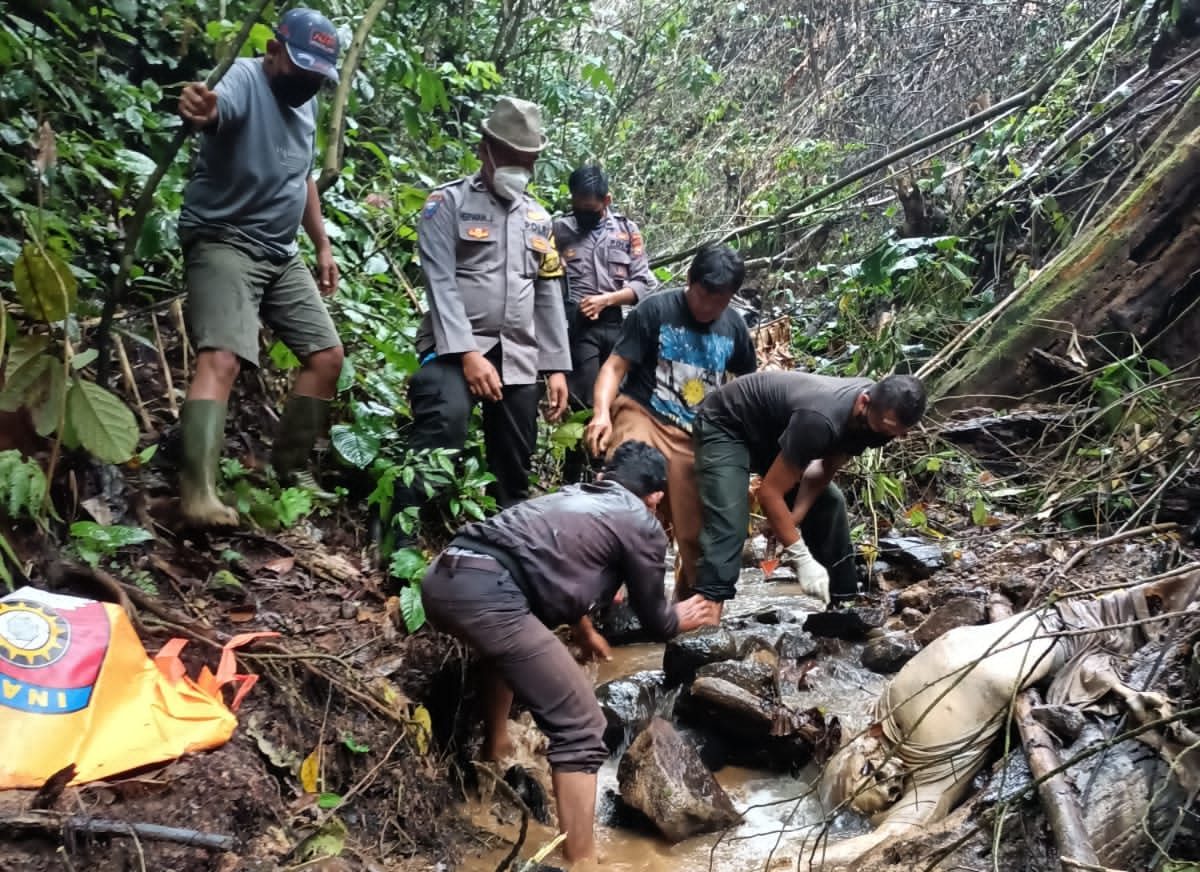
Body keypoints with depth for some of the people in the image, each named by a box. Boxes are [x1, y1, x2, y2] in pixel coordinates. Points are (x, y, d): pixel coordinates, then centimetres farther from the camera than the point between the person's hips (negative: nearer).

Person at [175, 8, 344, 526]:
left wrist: (322, 244, 21)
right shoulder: (245, 79, -13)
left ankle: (290, 466, 18)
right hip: (223, 242, -9)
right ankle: (198, 490, -30)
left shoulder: (307, 103, 13)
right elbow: (219, 107, -38)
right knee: (222, 357, -24)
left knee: (327, 355, 7)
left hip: (281, 254, 9)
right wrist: (200, 110, -62)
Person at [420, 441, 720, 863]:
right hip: (486, 595, -9)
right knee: (580, 728, 0)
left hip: (440, 577, 9)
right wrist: (679, 619, 47)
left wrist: (585, 632, 64)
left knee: (515, 641, 39)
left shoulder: (570, 495, 32)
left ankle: (495, 750, 53)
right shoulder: (643, 525, 13)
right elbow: (652, 618, 24)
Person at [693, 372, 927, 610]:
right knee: (729, 527, -23)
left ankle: (842, 602, 12)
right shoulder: (822, 419, -40)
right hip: (726, 425, -8)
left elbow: (825, 470, -4)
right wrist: (802, 559, -28)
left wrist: (791, 520, -18)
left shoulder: (879, 414, -15)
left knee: (828, 503, 3)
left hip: (772, 428, 8)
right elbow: (769, 492, -32)